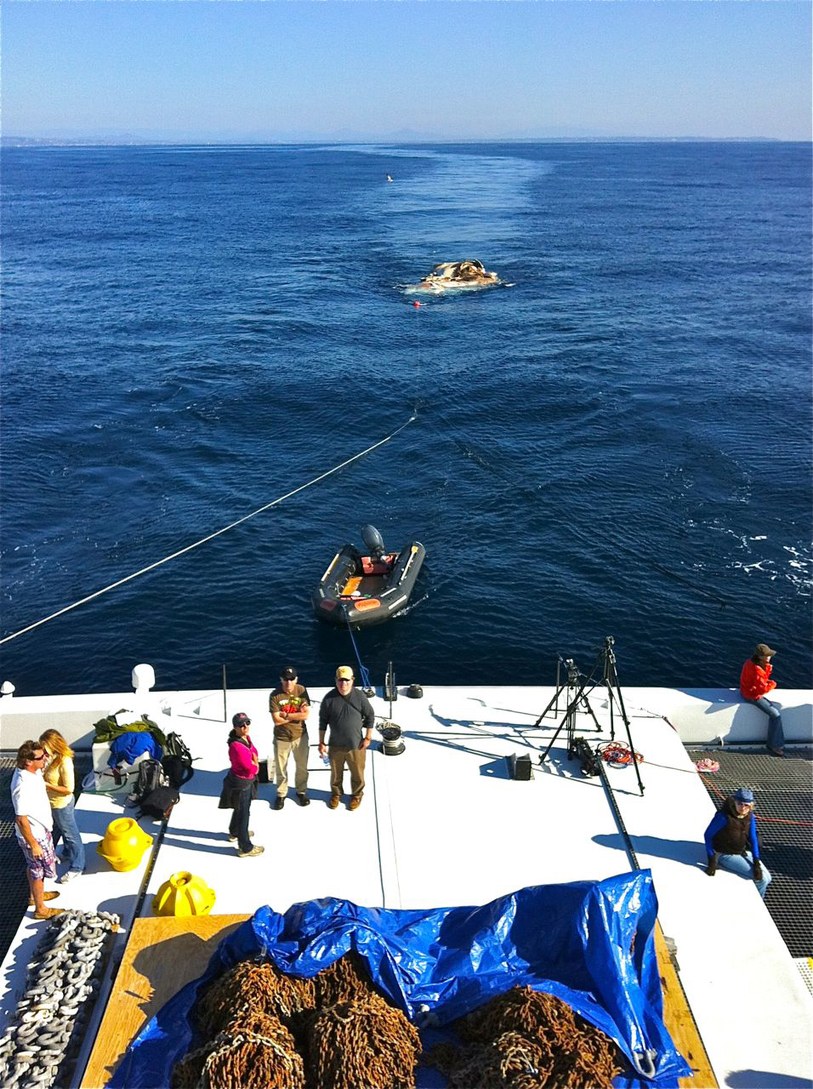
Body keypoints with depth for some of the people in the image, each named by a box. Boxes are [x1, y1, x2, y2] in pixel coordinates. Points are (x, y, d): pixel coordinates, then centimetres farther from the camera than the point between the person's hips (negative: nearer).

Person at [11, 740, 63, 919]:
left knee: (34, 867, 29)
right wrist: (33, 844, -23)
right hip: (34, 835, -8)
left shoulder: (32, 771, -11)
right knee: (40, 870, 12)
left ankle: (36, 895, 51)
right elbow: (21, 819, -30)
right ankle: (40, 909, 31)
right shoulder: (23, 786, -37)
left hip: (40, 829, 8)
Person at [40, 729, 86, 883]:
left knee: (71, 835, 10)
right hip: (53, 803, 8)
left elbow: (69, 789, -27)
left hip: (62, 805, -8)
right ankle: (68, 855, 52)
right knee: (62, 831, 29)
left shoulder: (64, 762, -31)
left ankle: (77, 867, 26)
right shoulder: (51, 757, -7)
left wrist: (46, 785, -26)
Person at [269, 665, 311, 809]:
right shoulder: (275, 695, -17)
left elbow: (306, 715, -18)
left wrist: (286, 715, -21)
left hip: (300, 736, 1)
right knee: (280, 769, 13)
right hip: (281, 738, -1)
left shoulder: (302, 691, -12)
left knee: (302, 767, 17)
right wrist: (297, 715, -17)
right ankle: (281, 794, 33)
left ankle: (301, 791, 38)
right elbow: (277, 720, -21)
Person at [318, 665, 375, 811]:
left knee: (357, 773, 15)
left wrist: (368, 737, -2)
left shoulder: (360, 697, -13)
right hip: (335, 745, 1)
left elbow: (370, 716, -2)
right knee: (336, 773, 20)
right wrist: (321, 742, 0)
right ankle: (336, 794, 45)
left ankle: (357, 795, 40)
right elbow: (323, 721, -2)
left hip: (356, 745, -1)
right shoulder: (329, 698, -12)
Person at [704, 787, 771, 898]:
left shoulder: (750, 816, -8)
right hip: (726, 855, -7)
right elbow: (708, 835, -19)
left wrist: (756, 863, -9)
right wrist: (712, 861, -17)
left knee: (767, 878, 3)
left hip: (743, 852, 7)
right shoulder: (724, 816, -27)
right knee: (762, 879, -14)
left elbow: (753, 839, -1)